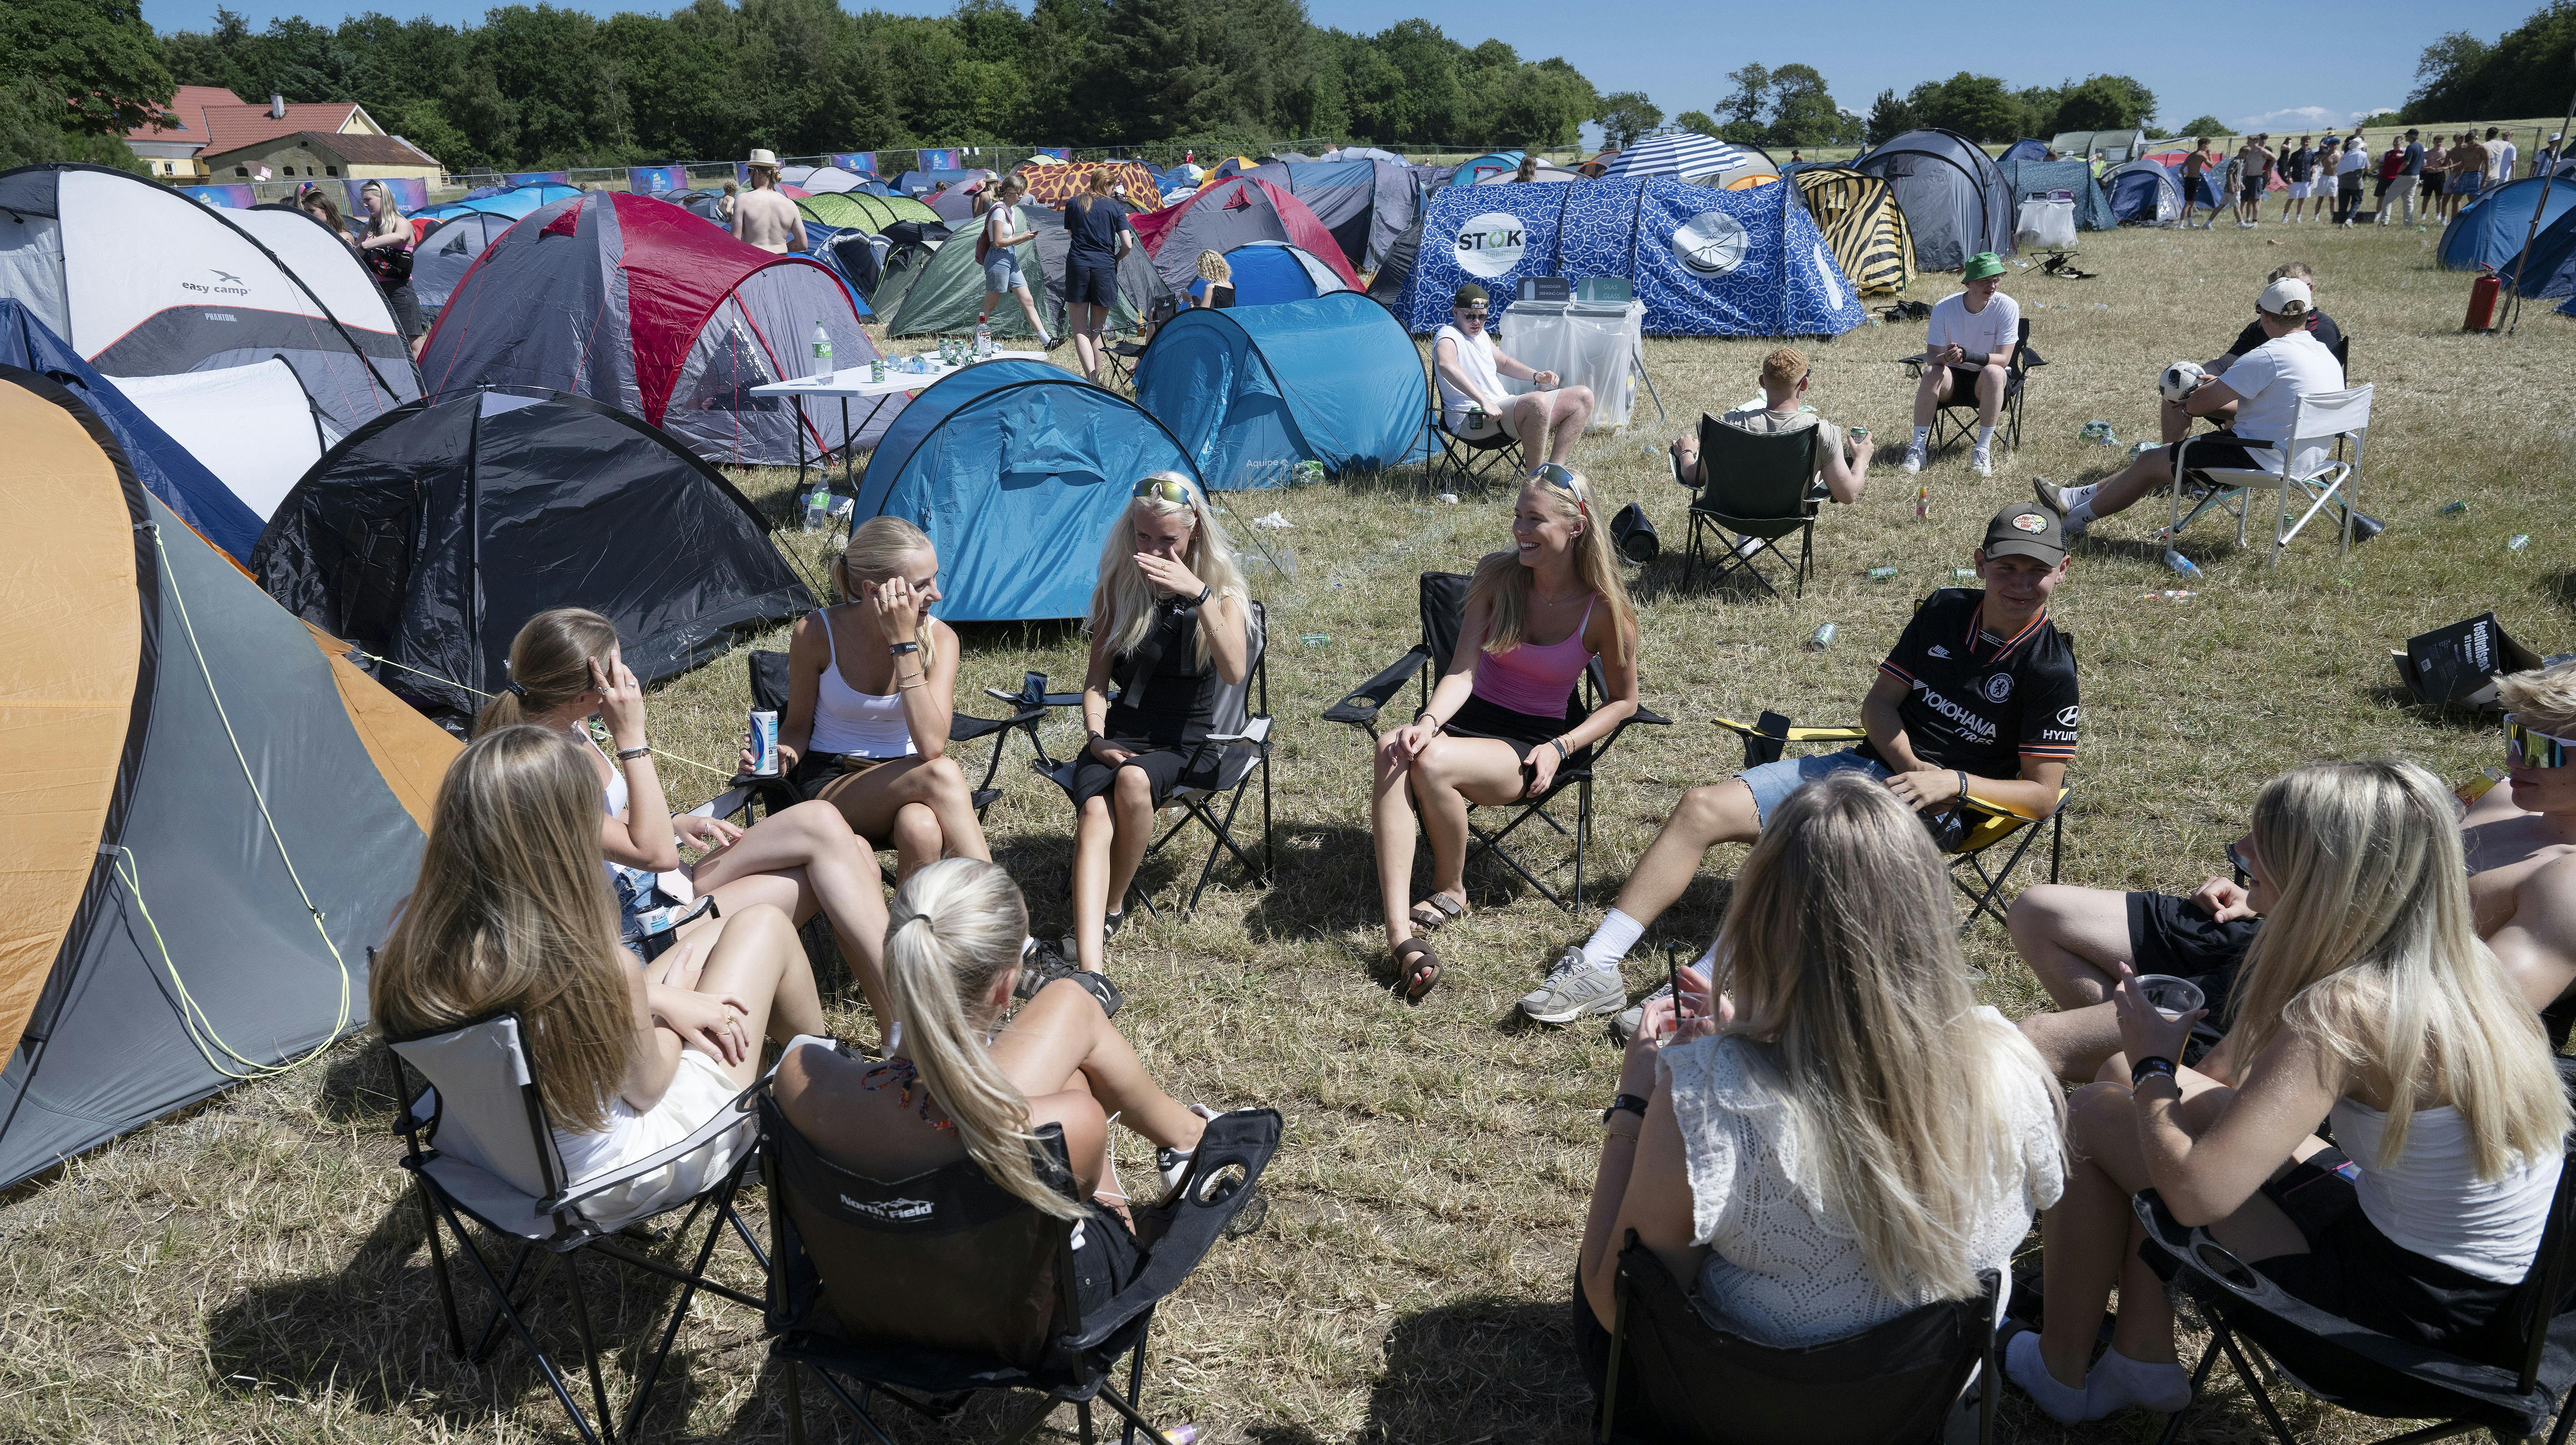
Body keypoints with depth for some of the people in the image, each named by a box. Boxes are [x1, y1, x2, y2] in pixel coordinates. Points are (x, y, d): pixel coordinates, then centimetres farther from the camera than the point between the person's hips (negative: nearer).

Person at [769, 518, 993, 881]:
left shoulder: (939, 637, -10)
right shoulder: (817, 633, -11)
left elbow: (932, 746, -24)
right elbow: (798, 728, 4)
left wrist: (905, 645, -27)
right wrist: (781, 755, -21)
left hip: (903, 780, 1)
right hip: (831, 785, -1)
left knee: (922, 829, -40)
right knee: (942, 773, -35)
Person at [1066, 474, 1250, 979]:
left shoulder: (1224, 587, 0)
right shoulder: (1118, 585, 6)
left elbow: (1234, 672, -19)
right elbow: (1096, 677, 9)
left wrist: (1199, 595, -27)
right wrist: (1095, 737, -8)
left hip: (1187, 741, -2)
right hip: (1120, 734, 2)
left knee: (1133, 781, -35)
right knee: (1094, 813, -30)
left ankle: (1112, 908, -10)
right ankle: (1089, 971, -45)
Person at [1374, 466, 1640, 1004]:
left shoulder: (1605, 609, -10)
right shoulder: (1496, 574, -3)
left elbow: (1624, 701, 3)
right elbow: (1462, 670, -9)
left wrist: (1561, 748, -11)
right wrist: (1427, 722, -29)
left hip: (1533, 743, -3)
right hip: (1470, 717, 3)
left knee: (1434, 763, -34)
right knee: (1393, 751, -33)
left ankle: (1450, 892, -5)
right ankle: (1400, 934, -42)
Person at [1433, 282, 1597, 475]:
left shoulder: (1482, 335, 19)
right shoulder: (1448, 336, -11)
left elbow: (1503, 363, 35)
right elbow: (1446, 365, -34)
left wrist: (1536, 376, 16)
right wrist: (1484, 401, -42)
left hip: (1504, 407, 10)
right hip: (1472, 420, -10)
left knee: (1583, 397, 5)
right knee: (1538, 402, -38)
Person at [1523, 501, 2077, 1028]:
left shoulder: (2050, 671, -8)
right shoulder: (1945, 611, 8)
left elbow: (2043, 793, -8)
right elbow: (1880, 701, 11)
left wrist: (1951, 782, -21)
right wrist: (1910, 764, -7)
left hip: (1928, 808, -6)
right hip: (1865, 763, 6)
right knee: (1702, 807, -10)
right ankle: (1597, 965, -14)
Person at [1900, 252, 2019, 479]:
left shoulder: (2007, 307, -15)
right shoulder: (1944, 307, -12)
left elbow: (2003, 359, -19)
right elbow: (1931, 357, -13)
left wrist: (1966, 355, -36)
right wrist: (1946, 357, -38)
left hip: (1986, 383, -1)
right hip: (1953, 377, 1)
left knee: (1994, 373, -35)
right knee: (1933, 372, -31)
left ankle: (1983, 449, -29)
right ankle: (1919, 447, -26)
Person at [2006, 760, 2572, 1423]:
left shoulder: (2344, 1011, -29)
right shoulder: (2459, 958, -2)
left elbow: (2196, 1193, -29)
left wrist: (2151, 1068, -12)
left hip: (2415, 1315, -8)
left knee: (2091, 1119, -4)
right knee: (2174, 1101, 15)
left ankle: (2061, 1372, 18)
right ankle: (2142, 1362, 25)